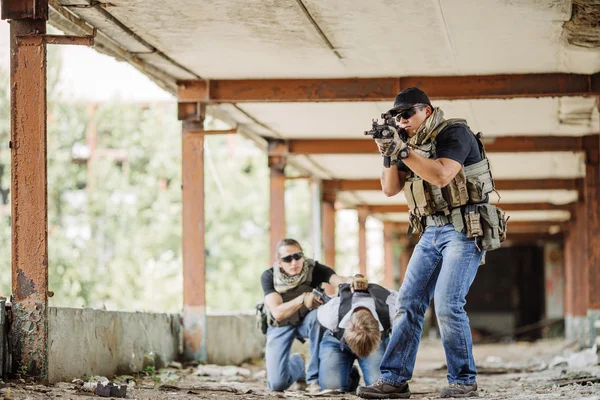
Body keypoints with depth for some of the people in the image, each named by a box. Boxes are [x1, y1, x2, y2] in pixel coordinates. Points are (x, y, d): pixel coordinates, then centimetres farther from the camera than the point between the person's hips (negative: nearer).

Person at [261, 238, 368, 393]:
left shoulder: (314, 269, -23)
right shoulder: (269, 277, -22)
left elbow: (339, 280, -41)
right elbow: (277, 312, -31)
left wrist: (353, 280, -66)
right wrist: (302, 299, -48)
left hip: (307, 321, 0)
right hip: (281, 326, 0)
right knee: (277, 383, -16)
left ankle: (315, 378, -24)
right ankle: (297, 364, 24)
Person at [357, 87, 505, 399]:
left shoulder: (454, 133, -10)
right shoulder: (411, 144, 12)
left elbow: (441, 176, -24)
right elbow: (390, 189, 9)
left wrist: (402, 151, -23)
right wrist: (389, 156, -8)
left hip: (465, 231, -8)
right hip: (432, 233, 8)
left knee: (447, 303, -17)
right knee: (409, 302, 0)